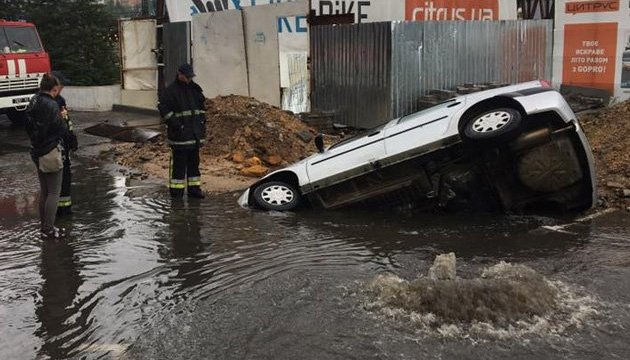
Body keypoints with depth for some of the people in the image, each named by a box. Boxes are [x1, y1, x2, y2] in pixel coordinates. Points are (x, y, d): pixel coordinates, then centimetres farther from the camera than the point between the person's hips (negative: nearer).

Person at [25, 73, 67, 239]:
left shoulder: (33, 102, 5)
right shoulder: (51, 105, -20)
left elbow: (28, 127, 11)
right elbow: (62, 130, -16)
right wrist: (63, 118, 1)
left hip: (36, 151, 8)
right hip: (50, 152, -8)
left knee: (44, 190, 17)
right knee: (54, 192, 1)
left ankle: (44, 226, 24)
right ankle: (48, 230, 3)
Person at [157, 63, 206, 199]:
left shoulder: (194, 89, 14)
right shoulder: (170, 91, -8)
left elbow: (201, 106, 24)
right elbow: (164, 109, -13)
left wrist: (202, 123, 14)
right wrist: (175, 124, -18)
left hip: (195, 134, 7)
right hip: (180, 135, -7)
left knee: (194, 161, 11)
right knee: (179, 163, -5)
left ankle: (194, 188, 19)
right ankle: (176, 190, 2)